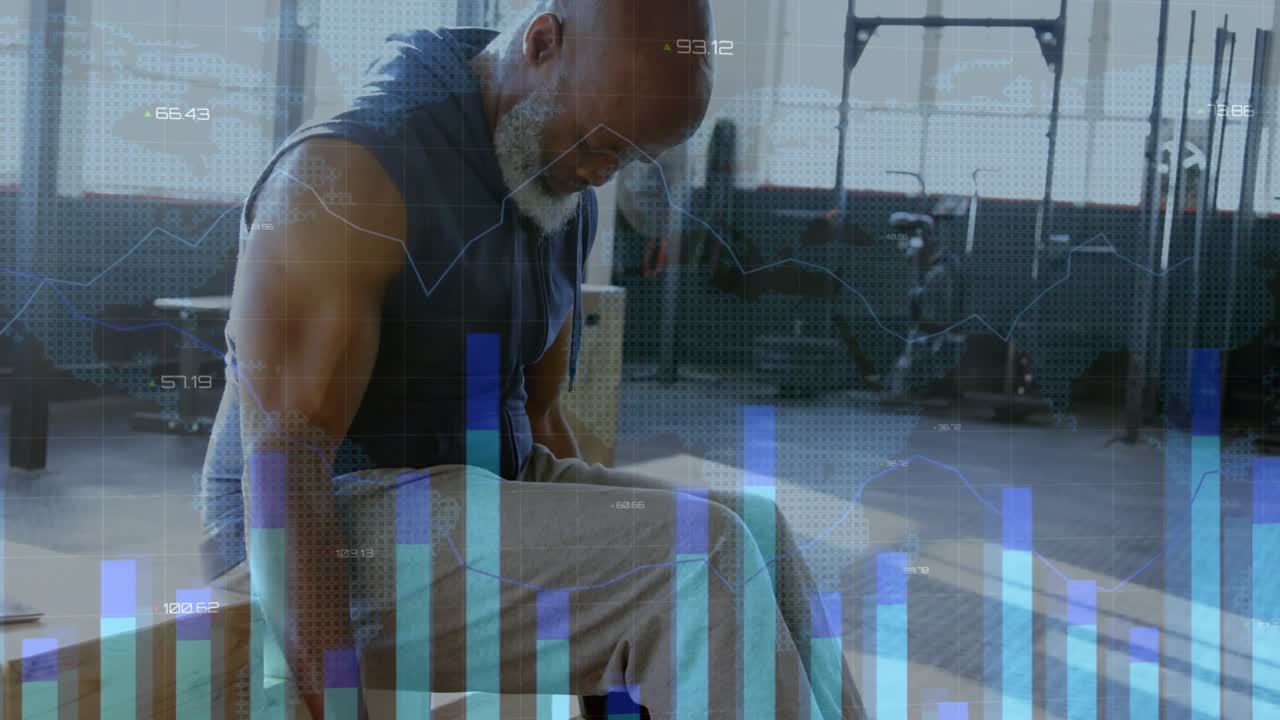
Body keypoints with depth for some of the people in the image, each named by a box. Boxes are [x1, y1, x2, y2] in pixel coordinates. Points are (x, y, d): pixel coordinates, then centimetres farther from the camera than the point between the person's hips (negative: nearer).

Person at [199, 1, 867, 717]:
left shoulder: (561, 203, 8)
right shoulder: (343, 174, -18)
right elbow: (280, 468, -24)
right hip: (328, 549, -8)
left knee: (757, 542, -11)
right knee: (702, 558, -24)